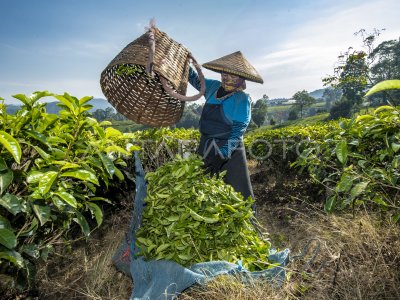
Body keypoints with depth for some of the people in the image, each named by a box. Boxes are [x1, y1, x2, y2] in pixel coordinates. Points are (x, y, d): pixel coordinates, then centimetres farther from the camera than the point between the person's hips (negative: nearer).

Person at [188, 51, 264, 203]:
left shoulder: (242, 99, -9)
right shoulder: (213, 87, 7)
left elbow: (238, 130, -16)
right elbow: (195, 79, 24)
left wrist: (222, 156, -22)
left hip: (229, 151, -5)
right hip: (205, 148, 6)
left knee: (239, 194, -3)